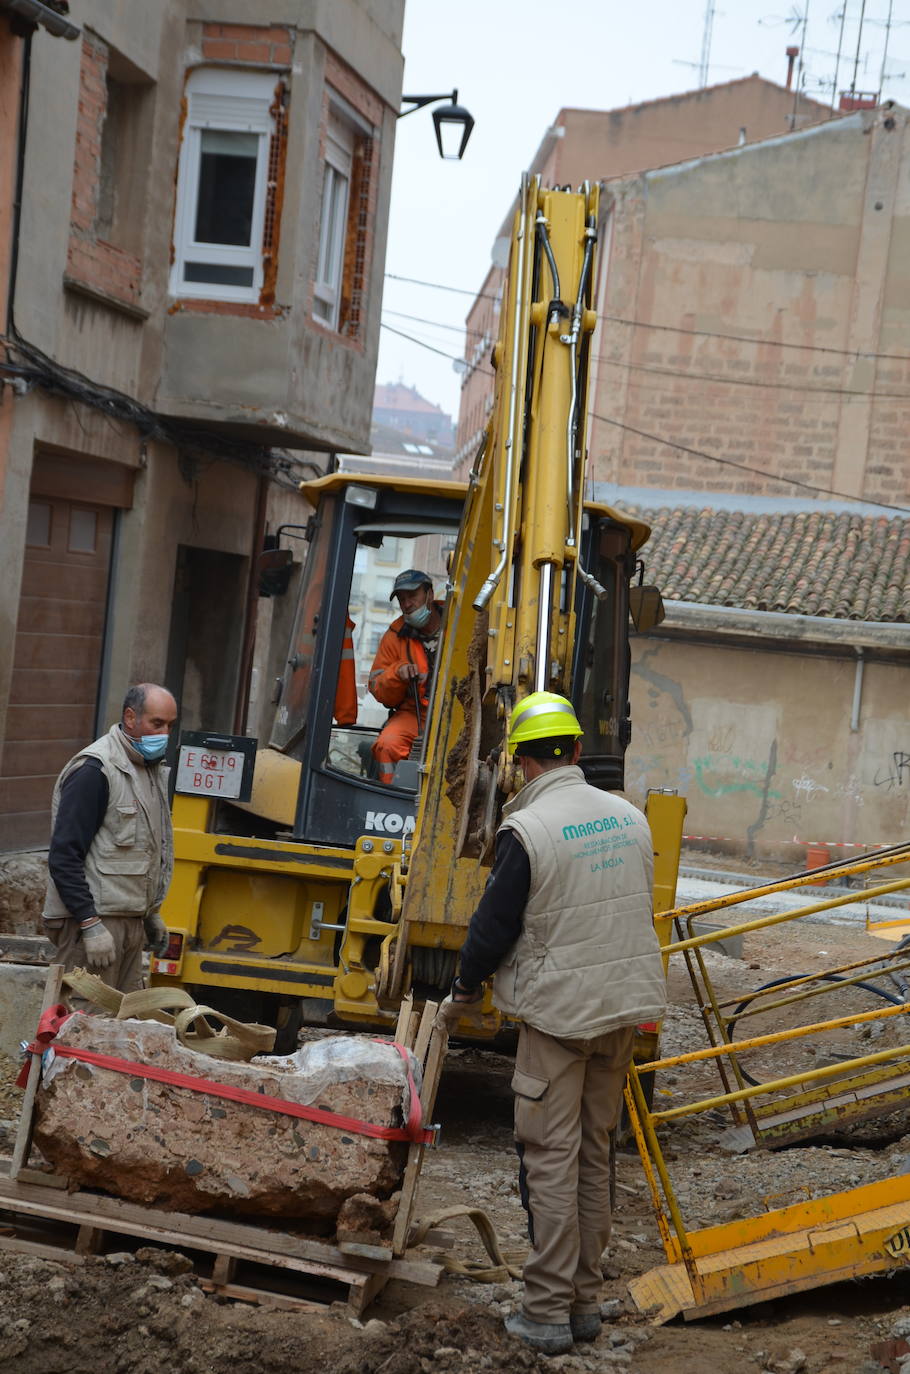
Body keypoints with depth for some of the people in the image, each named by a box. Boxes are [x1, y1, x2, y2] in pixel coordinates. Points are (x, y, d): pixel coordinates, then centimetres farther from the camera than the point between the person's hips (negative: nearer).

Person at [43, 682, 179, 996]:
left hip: (132, 920, 9)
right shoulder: (94, 770, -14)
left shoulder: (152, 768, 16)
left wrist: (151, 913, 24)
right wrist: (90, 924, -22)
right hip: (92, 921, -9)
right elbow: (64, 856, -18)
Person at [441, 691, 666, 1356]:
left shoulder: (526, 832, -16)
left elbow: (493, 928, -11)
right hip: (624, 1007, 6)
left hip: (558, 1013, -6)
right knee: (595, 1156, 14)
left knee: (550, 1159, 0)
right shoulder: (630, 819, 4)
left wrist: (461, 996, 6)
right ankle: (587, 1301, 20)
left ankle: (548, 1312, 2)